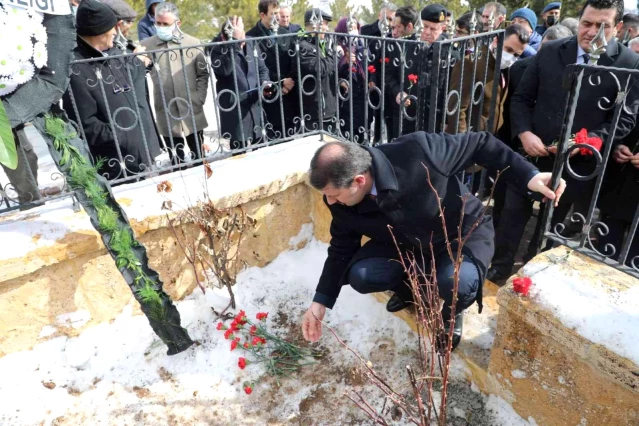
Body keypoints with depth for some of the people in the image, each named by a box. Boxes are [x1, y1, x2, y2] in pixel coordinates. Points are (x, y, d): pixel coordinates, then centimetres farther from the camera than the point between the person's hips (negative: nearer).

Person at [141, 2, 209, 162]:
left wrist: (199, 99, -2)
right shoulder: (146, 45, 0)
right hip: (166, 112, 0)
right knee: (177, 159, 10)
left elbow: (203, 74, 6)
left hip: (192, 109, 0)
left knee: (199, 155, 14)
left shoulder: (193, 43, 2)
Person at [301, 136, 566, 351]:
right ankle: (409, 287, 16)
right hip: (406, 245, 4)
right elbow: (342, 248, -4)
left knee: (457, 283, -35)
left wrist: (528, 176, -25)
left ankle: (452, 313, 5)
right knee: (359, 276, -19)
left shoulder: (418, 151, -37)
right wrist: (321, 302, -5)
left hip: (465, 232, -3)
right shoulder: (343, 203, -20)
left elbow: (481, 145, -21)